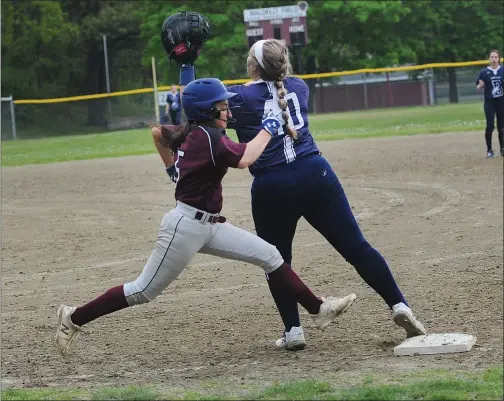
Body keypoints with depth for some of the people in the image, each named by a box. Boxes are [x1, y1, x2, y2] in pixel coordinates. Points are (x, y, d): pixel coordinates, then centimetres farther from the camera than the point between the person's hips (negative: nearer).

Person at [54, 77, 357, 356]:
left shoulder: (191, 133, 8)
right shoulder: (208, 137, -19)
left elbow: (157, 132, 22)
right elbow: (244, 159, -32)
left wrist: (174, 167, 32)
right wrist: (268, 129, -18)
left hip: (209, 226, 10)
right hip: (187, 226, -10)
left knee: (269, 256, 4)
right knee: (144, 291, -1)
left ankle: (318, 309, 6)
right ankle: (74, 318, 10)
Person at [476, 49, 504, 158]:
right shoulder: (484, 72, -3)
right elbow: (478, 86, 3)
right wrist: (480, 85, -19)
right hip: (489, 103, -1)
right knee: (490, 126, -9)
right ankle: (489, 150, 1)